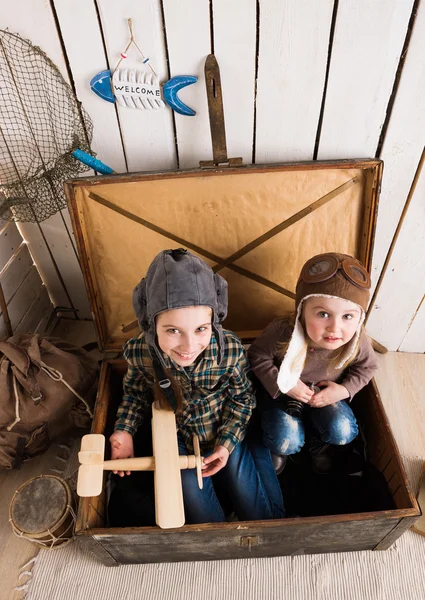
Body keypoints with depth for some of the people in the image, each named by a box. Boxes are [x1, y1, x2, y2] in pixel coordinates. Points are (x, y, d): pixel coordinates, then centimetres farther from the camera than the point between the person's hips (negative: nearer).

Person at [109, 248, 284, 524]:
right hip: (178, 436, 1)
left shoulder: (231, 349, -32)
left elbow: (242, 397, -11)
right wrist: (125, 430, -17)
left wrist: (227, 443, -16)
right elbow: (135, 392, -4)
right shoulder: (138, 353, -29)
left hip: (227, 431, 0)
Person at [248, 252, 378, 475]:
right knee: (287, 441, -19)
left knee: (341, 432, -17)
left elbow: (366, 367, -2)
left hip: (325, 393, 3)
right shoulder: (282, 333, -35)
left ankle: (318, 444, 20)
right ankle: (277, 447, 20)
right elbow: (257, 356, -17)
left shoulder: (357, 341, -25)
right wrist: (283, 384, -25)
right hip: (282, 392, -2)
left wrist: (345, 389, -17)